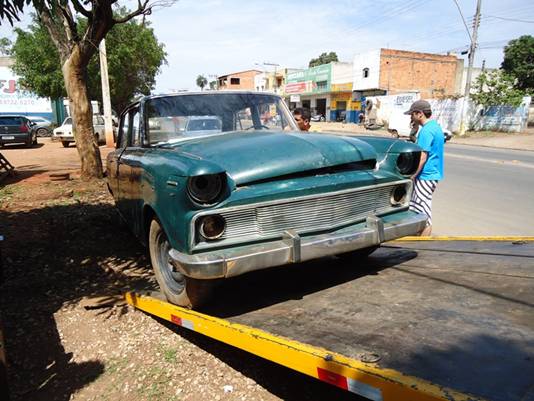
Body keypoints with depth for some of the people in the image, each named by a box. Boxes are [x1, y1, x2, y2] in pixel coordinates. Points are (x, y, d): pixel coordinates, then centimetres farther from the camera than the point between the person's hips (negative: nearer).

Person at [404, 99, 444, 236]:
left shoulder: (426, 130, -18)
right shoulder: (436, 126, 12)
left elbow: (422, 158, -21)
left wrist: (412, 176, -16)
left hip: (425, 176, -10)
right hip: (433, 174, 10)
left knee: (424, 213, -1)